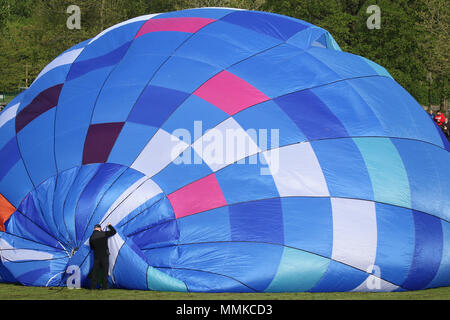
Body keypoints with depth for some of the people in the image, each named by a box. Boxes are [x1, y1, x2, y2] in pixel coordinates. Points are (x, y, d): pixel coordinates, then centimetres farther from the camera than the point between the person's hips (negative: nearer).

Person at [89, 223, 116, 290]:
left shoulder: (91, 237, 2)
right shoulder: (104, 234, -7)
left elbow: (91, 248, 12)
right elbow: (113, 232, 3)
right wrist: (109, 226, 19)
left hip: (96, 256, 3)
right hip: (104, 255, -3)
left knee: (95, 271, 7)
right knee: (104, 271, 2)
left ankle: (93, 286, 6)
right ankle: (104, 286, 2)